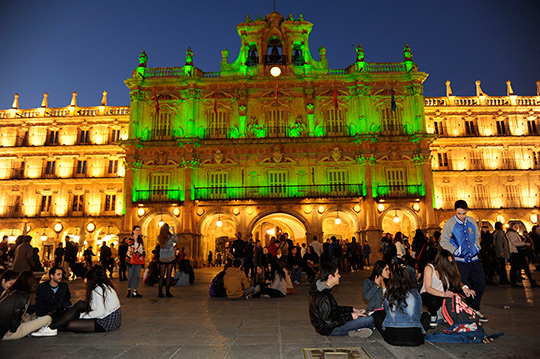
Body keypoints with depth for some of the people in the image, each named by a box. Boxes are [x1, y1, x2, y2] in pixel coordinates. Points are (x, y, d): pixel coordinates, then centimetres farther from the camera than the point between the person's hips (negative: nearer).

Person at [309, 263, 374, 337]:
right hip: (329, 329, -10)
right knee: (370, 320, -17)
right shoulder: (324, 297, -27)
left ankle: (353, 331, 5)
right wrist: (350, 317, -16)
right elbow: (329, 323, -26)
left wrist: (352, 309, 11)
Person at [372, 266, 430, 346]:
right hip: (414, 339, 1)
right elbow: (418, 314, 12)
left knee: (377, 314, 24)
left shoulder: (388, 294, 1)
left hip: (392, 338, -1)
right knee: (426, 315, 28)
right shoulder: (414, 292, 0)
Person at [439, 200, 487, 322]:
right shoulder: (449, 224, -9)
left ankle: (475, 309, 27)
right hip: (460, 261, -5)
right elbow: (444, 242, -7)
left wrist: (476, 247, 8)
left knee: (481, 283, 8)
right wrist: (456, 251, -14)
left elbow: (477, 237, 22)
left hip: (474, 259, 5)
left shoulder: (471, 221, 7)